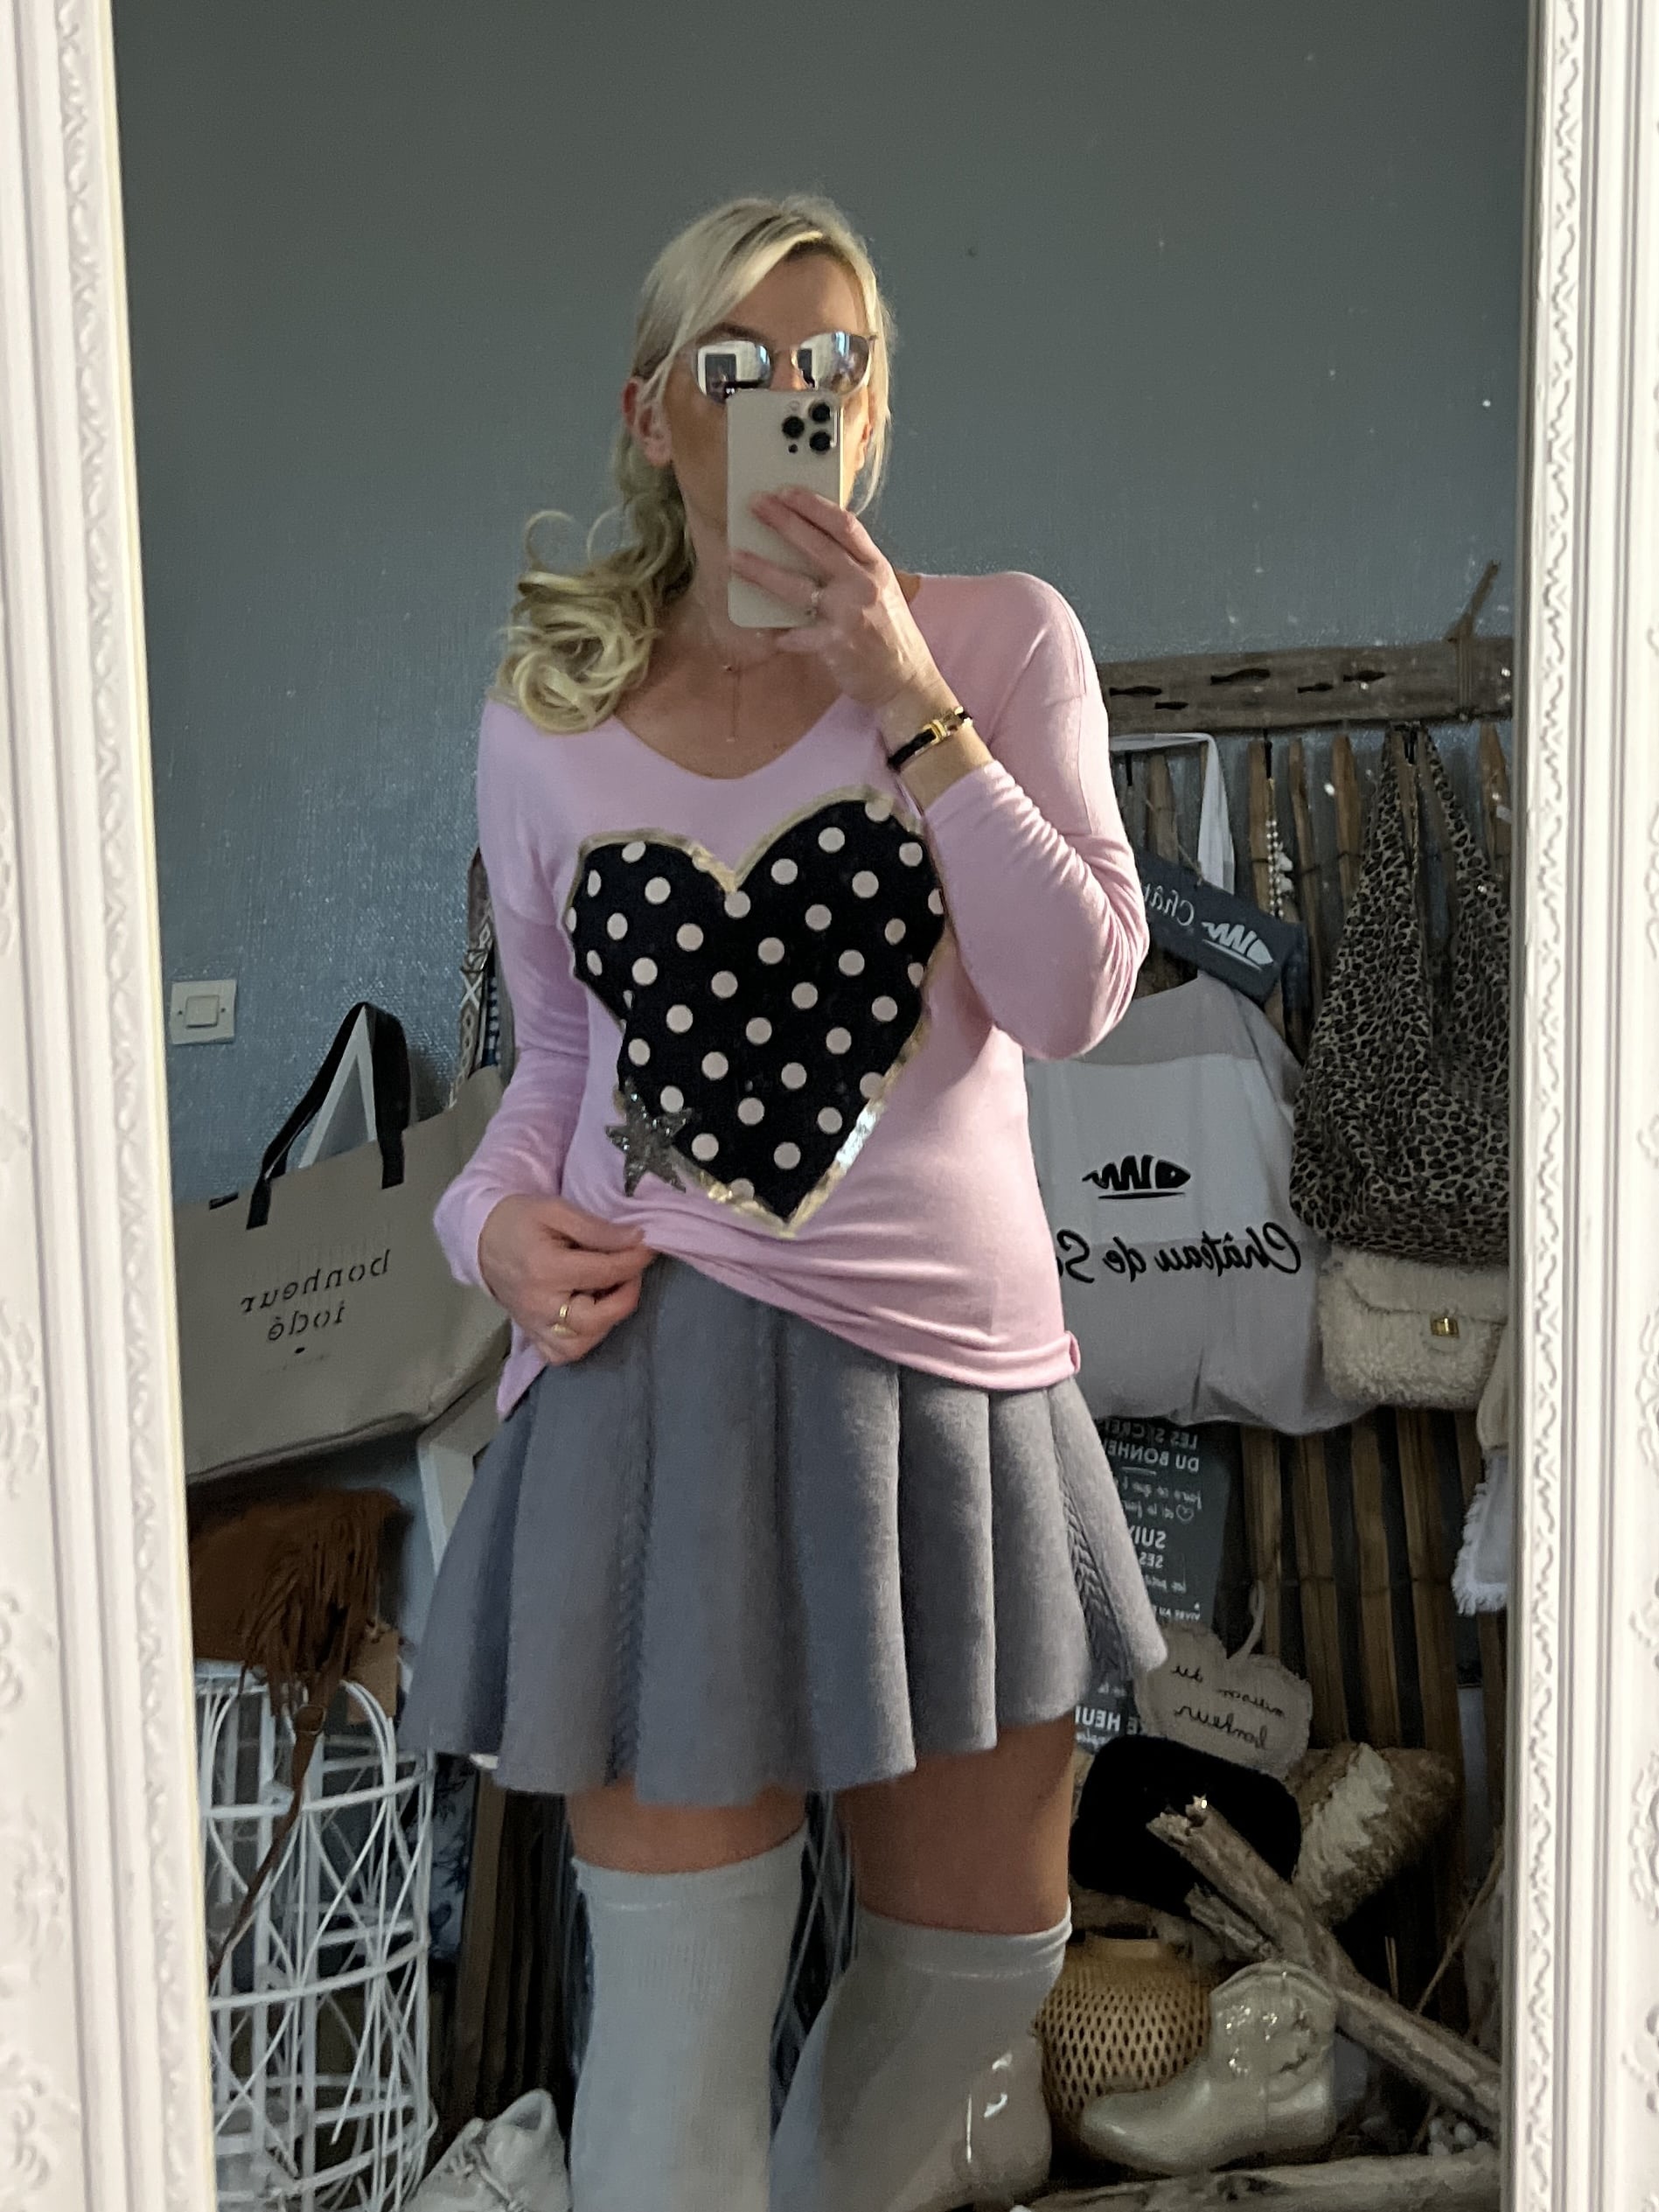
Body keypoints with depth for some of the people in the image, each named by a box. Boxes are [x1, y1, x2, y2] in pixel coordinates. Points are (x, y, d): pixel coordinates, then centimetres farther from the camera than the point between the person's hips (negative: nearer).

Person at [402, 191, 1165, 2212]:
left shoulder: (1000, 642, 2)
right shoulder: (545, 724, 6)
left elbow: (1073, 998, -10)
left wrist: (909, 706, -15)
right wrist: (497, 1216, -5)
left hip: (947, 1359, 2)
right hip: (660, 1364, -1)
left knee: (984, 1951, 18)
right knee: (680, 1991, 0)